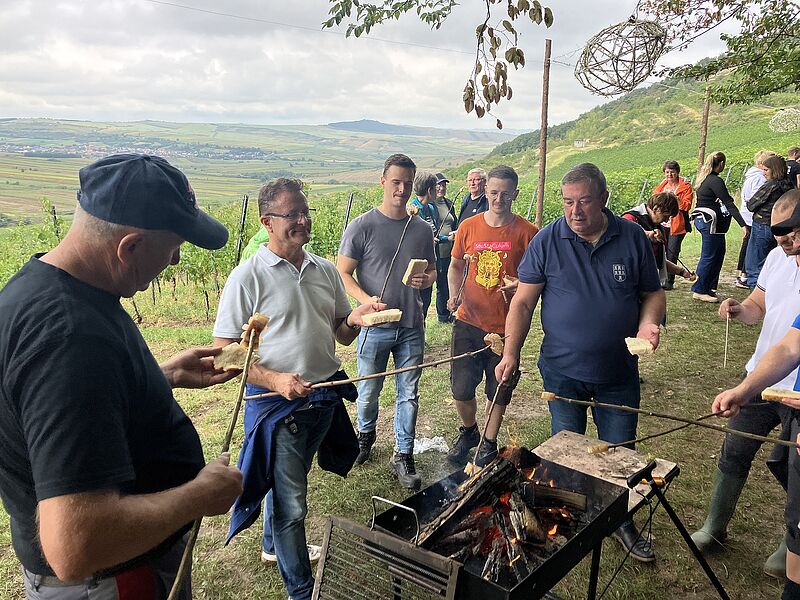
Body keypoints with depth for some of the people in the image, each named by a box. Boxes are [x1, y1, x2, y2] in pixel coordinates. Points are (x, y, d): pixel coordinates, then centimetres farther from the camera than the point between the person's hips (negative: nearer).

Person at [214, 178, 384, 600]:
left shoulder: (326, 271, 4)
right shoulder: (249, 276, -14)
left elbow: (341, 335, 11)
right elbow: (224, 350, -15)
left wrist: (354, 320, -11)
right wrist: (276, 379, -27)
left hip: (324, 399, 6)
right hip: (277, 403, -6)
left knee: (288, 483, 27)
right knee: (291, 501, 6)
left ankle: (273, 545, 52)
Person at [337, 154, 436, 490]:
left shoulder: (422, 229, 5)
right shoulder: (362, 227, -8)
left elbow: (432, 270, 16)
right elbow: (342, 273, -7)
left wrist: (427, 280, -9)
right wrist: (366, 300, -23)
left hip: (411, 327, 3)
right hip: (375, 326, -3)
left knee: (409, 395, 9)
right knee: (369, 392, 14)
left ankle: (403, 456, 23)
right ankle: (366, 434, 43)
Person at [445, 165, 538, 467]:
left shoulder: (526, 232, -7)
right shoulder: (469, 227, 1)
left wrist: (520, 285, -21)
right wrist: (455, 293, -4)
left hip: (505, 326, -2)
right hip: (468, 321, 2)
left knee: (499, 391, 13)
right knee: (461, 388, 6)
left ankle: (489, 442, 36)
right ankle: (468, 431, 36)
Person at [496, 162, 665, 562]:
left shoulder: (632, 238, -4)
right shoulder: (547, 241, -8)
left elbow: (653, 293, 6)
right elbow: (523, 301, -5)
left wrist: (649, 322, -15)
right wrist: (511, 353, -12)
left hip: (618, 374, 1)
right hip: (563, 371, -1)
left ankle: (623, 522, 36)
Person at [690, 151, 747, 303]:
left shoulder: (704, 178, 12)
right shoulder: (716, 181, -16)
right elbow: (729, 204, -21)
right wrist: (743, 224, -23)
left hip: (701, 220, 10)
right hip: (710, 222, -10)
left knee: (719, 253, 15)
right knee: (709, 257, -2)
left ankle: (709, 287, 20)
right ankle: (699, 291, 5)